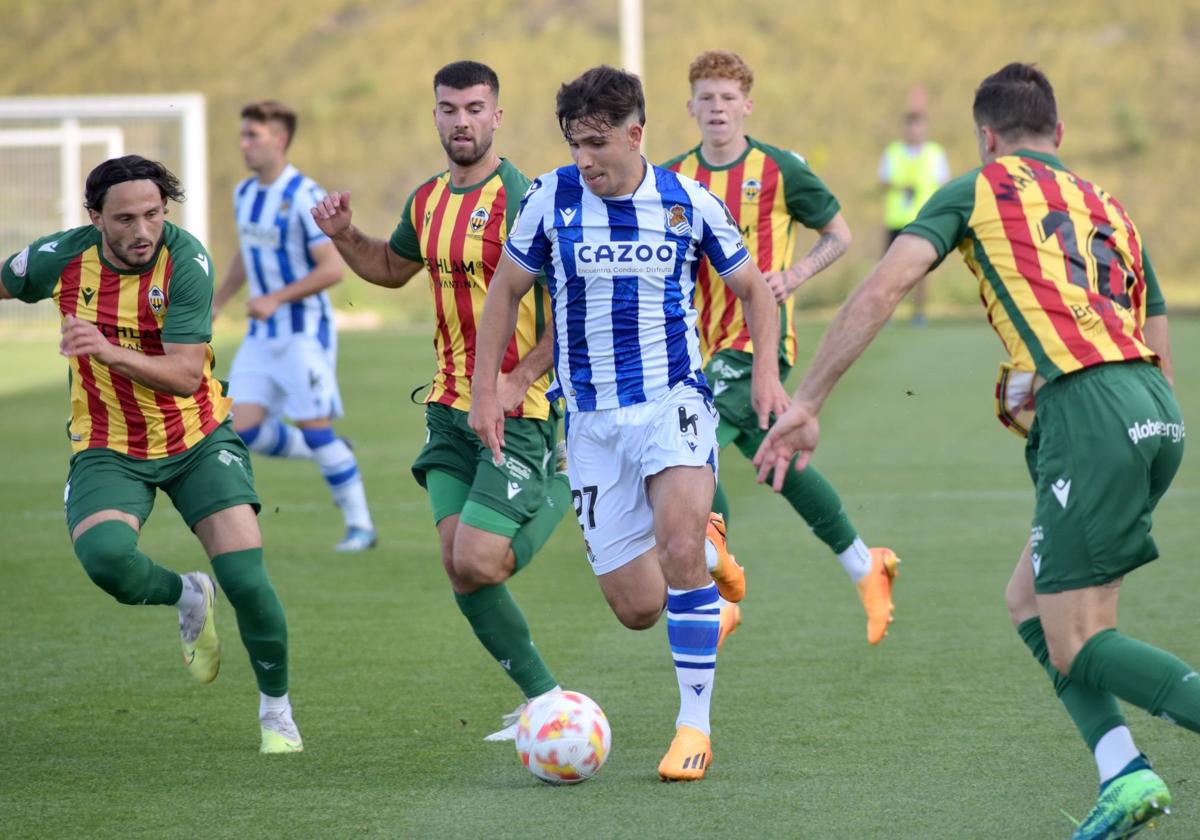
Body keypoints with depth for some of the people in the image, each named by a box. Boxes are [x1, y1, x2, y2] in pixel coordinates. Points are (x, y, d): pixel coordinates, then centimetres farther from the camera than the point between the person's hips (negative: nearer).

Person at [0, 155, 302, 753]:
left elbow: (186, 375, -25)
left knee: (245, 579, -15)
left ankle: (276, 711, 12)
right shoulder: (61, 258, -10)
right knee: (105, 556, -28)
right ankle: (187, 598, 8)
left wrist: (109, 351, -39)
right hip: (108, 450, 1)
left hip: (197, 440, -1)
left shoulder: (185, 260, -19)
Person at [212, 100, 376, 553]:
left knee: (314, 429, -7)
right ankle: (322, 452, 21)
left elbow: (333, 268, -20)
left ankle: (360, 526, 6)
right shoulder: (244, 194, 8)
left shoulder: (304, 197, -17)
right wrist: (215, 304, 17)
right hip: (262, 334, 7)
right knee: (244, 427, -3)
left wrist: (275, 299, -22)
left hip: (305, 332, -7)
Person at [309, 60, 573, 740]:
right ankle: (544, 699, 12)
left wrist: (519, 379, -20)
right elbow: (392, 268, 29)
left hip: (519, 412, -7)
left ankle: (556, 501, 13)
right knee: (460, 569, 1)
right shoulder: (428, 201, 9)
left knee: (477, 564, -14)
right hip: (450, 407, 7)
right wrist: (345, 236, 10)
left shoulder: (523, 199, -14)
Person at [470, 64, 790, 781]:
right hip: (592, 419, 2)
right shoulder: (552, 198, -2)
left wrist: (768, 369, -2)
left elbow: (754, 286, 11)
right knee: (639, 608, -2)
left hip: (674, 399, -2)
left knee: (680, 546, -28)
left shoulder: (689, 203, -2)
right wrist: (485, 387, 6)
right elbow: (507, 290, 10)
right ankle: (706, 560, 35)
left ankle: (695, 727, -16)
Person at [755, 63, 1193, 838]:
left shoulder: (980, 189, 11)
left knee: (1075, 649, -2)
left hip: (1087, 413, -7)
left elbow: (881, 291, -1)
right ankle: (1125, 774, 4)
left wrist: (805, 405, 1)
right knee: (1032, 603, 19)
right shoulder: (1110, 208, 27)